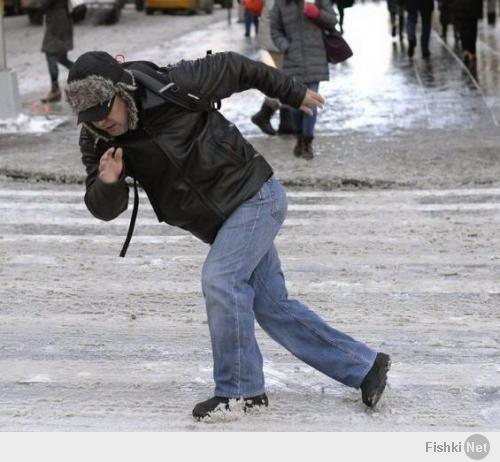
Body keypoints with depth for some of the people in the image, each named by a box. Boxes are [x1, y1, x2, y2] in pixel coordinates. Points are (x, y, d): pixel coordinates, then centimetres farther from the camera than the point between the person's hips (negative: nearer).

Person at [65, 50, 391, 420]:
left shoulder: (173, 87, -22)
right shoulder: (98, 142, -7)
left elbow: (233, 68, -6)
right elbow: (105, 209, -10)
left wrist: (294, 94, 6)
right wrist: (108, 183, -34)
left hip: (255, 195, -7)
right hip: (225, 222, 7)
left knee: (220, 280, -22)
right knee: (274, 307, 10)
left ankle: (240, 389, -7)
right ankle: (364, 367, 21)